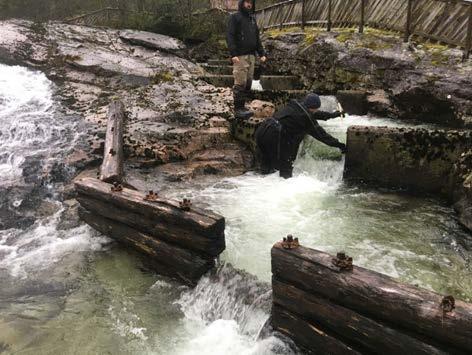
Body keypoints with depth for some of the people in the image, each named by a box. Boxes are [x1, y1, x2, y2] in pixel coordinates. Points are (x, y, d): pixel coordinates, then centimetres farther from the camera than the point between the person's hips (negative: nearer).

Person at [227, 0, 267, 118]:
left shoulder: (252, 19, 20)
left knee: (248, 83, 5)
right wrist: (233, 54, -21)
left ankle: (242, 106, 11)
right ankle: (237, 109, -4)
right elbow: (230, 37, -9)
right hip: (240, 56, -7)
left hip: (251, 56, 7)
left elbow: (257, 38, 23)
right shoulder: (235, 17, 0)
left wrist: (262, 54, 13)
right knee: (240, 83, -9)